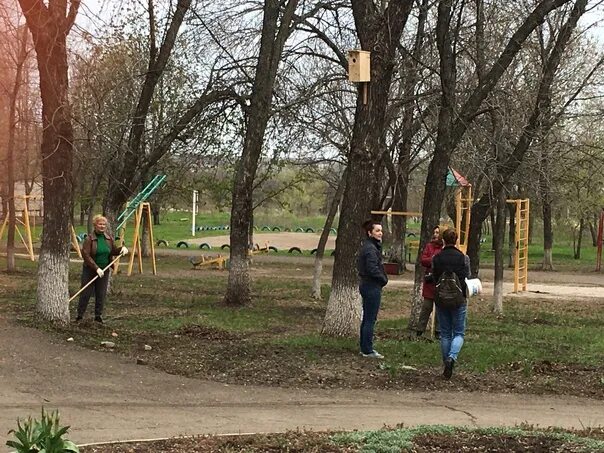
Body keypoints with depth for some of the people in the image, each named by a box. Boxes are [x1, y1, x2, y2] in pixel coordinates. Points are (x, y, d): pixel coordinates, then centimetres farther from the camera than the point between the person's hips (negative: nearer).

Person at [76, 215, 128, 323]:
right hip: (90, 270, -4)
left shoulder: (108, 238, 5)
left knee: (101, 294, 7)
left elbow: (114, 251, 16)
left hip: (104, 271, 4)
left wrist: (122, 249, -7)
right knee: (86, 293, 1)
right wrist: (96, 268, -24)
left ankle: (98, 316, 17)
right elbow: (86, 255, -18)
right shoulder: (89, 239, -12)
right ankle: (80, 315, 10)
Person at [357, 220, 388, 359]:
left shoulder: (367, 246, 14)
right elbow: (373, 269, -24)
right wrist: (384, 279, -9)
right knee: (370, 320, -5)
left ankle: (365, 348, 23)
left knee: (367, 319, 16)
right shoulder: (370, 248, -17)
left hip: (366, 285, 11)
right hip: (372, 286, -10)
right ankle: (367, 350, -1)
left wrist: (383, 278, 6)